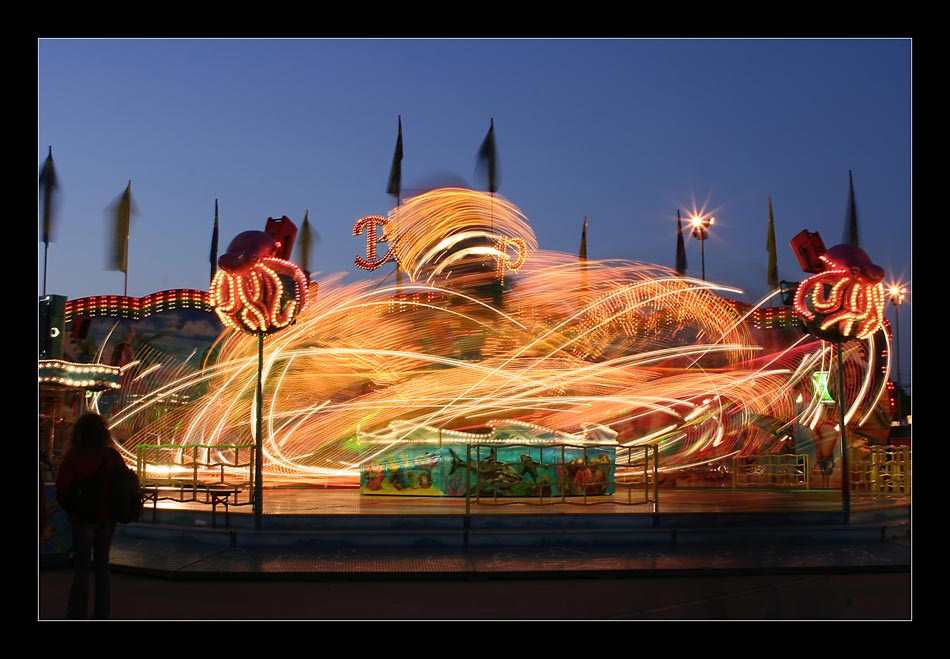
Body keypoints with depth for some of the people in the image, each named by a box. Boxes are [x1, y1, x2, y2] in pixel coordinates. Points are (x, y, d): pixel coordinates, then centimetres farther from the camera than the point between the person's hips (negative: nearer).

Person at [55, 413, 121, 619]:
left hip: (83, 518, -3)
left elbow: (62, 489, -12)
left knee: (81, 569, 3)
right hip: (107, 518, 4)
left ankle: (77, 614, 2)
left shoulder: (73, 457, -12)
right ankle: (102, 613, 16)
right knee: (102, 566, 13)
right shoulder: (113, 456, -2)